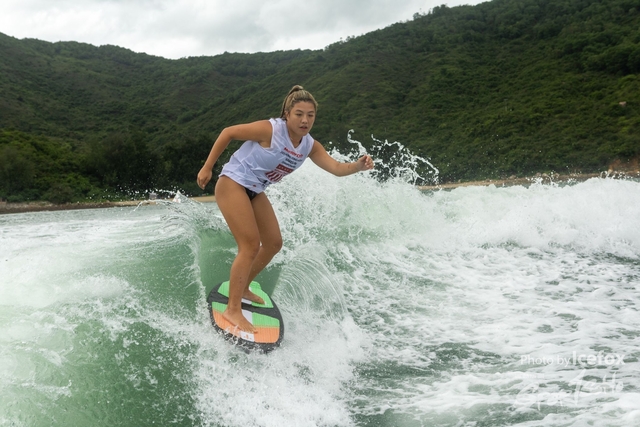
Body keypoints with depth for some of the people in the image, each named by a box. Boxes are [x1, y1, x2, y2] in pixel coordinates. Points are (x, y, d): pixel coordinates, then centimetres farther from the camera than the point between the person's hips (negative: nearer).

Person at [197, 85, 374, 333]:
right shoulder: (270, 129, -22)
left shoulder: (310, 146, -3)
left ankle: (242, 288, 31)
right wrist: (207, 168, -11)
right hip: (233, 184, -8)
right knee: (250, 246, -15)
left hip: (255, 192, 8)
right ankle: (233, 310, -8)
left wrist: (359, 166, -32)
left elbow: (336, 168, -11)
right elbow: (228, 132, -15)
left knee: (274, 243, 12)